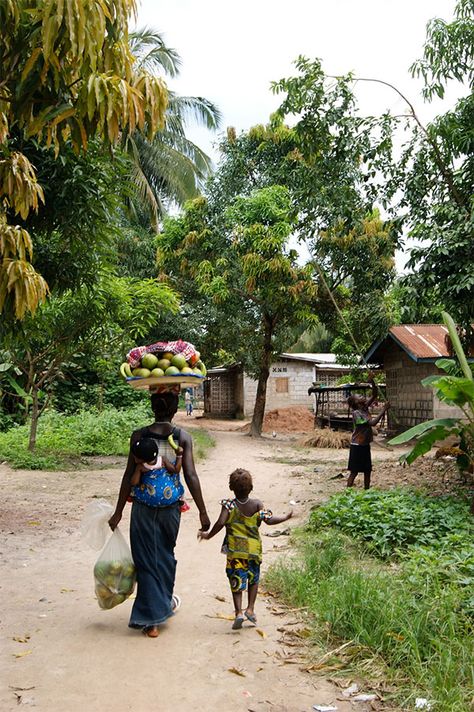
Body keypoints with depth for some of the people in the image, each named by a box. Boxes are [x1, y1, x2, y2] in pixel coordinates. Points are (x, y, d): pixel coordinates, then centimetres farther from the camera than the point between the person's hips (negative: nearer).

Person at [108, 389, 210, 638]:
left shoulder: (138, 436, -6)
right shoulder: (183, 437, -6)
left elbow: (129, 475, -6)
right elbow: (191, 475, -11)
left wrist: (118, 512, 1)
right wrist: (202, 512, -6)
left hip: (143, 507, -1)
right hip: (170, 507, 1)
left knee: (146, 560, 8)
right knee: (165, 555, 22)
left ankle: (151, 620, 9)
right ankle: (165, 603, 40)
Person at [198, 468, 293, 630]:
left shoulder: (229, 505, -10)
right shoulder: (257, 504, -6)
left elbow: (221, 523, -22)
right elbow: (269, 519, -12)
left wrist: (208, 535, -8)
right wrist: (285, 517, 4)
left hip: (234, 551, -1)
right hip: (254, 549, 2)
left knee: (236, 581, 6)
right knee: (253, 579, 21)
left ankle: (238, 612, -5)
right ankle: (250, 608, 16)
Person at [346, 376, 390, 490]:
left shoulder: (364, 408, 3)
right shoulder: (356, 413, -19)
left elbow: (374, 395, 2)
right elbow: (372, 423, -26)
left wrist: (372, 383, -15)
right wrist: (383, 411, -24)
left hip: (365, 444, 8)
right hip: (357, 445, -8)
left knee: (367, 470, 13)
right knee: (354, 471, -3)